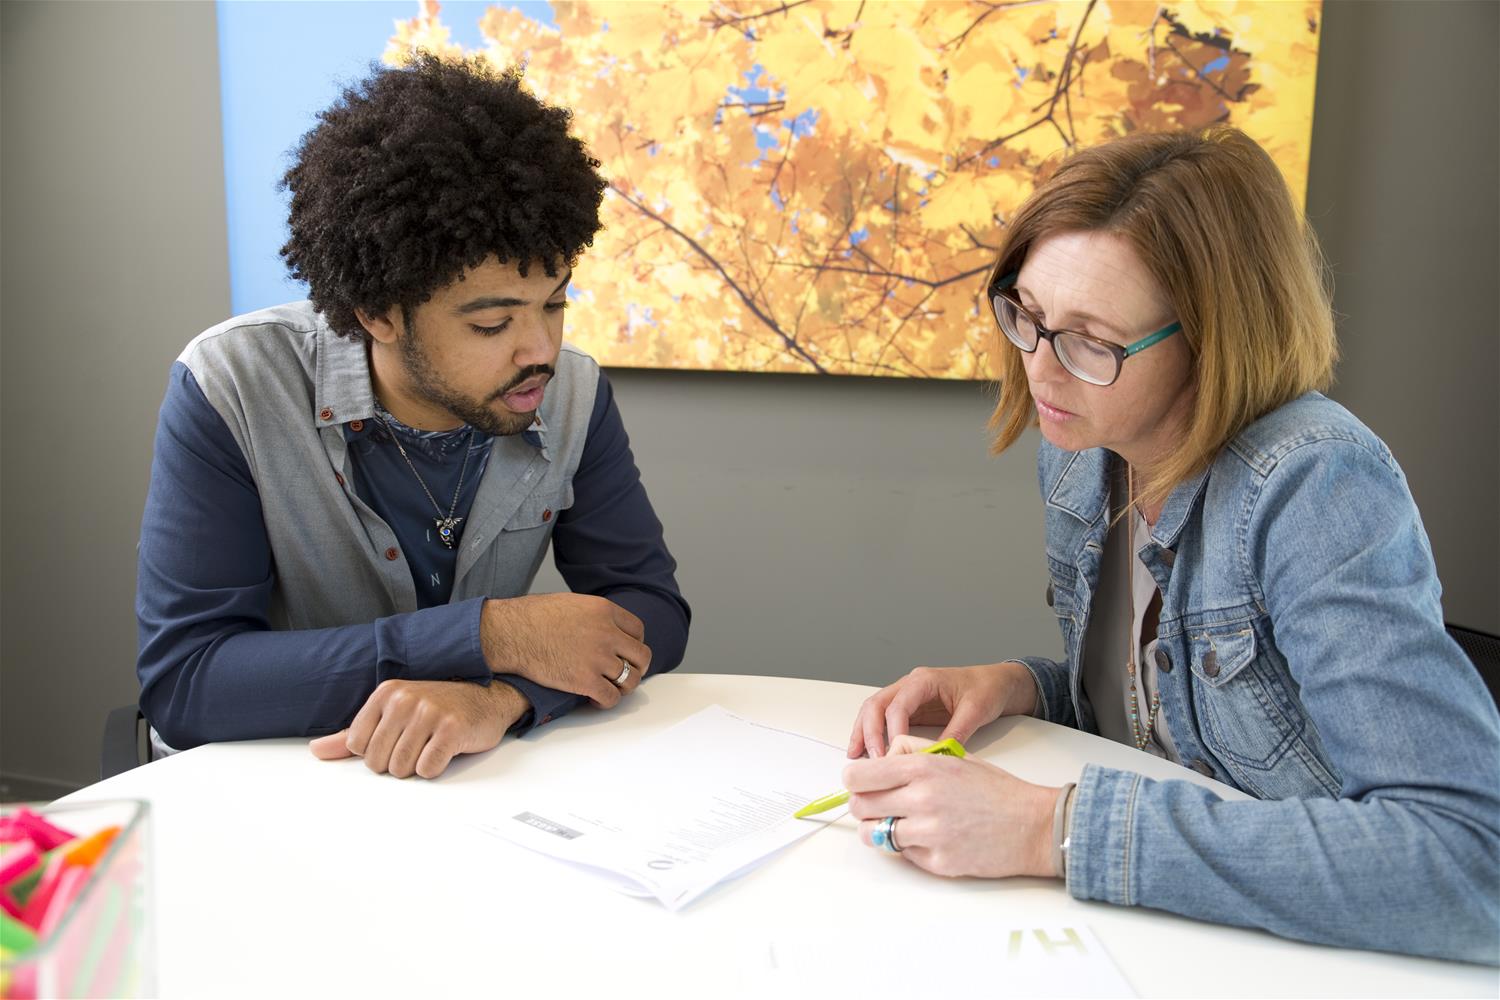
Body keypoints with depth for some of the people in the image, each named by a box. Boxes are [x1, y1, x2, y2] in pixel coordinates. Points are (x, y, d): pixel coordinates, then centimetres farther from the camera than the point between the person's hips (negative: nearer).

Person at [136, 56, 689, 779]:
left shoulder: (573, 394, -7)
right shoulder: (228, 389, -16)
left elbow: (652, 610, -8)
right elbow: (180, 683, -21)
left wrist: (499, 696, -27)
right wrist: (488, 635, -26)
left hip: (469, 781, 2)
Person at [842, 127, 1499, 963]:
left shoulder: (1314, 487, -21)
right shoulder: (1078, 455, -1)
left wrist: (1052, 830, -31)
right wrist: (1020, 686, -8)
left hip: (1327, 956, -4)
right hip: (1149, 929, 5)